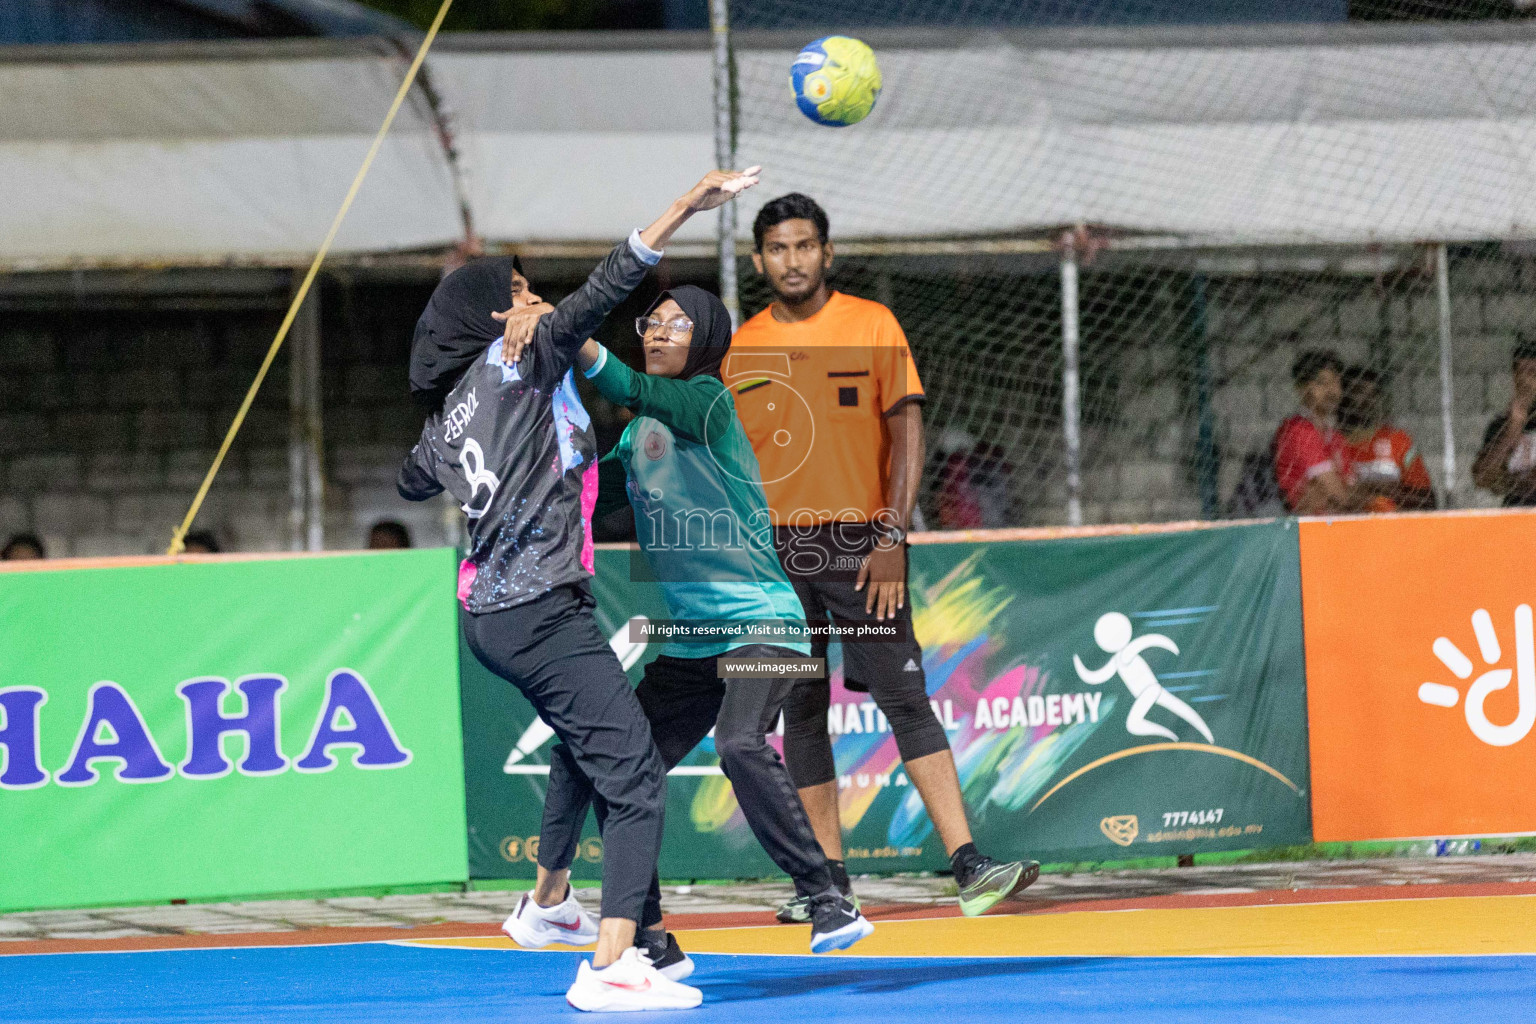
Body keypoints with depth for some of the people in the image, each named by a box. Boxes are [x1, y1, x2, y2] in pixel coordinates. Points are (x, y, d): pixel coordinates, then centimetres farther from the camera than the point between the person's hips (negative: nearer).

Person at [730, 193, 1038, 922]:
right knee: (801, 713, 5)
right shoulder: (743, 347, 8)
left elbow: (906, 433, -2)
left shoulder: (872, 326, 0)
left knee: (905, 699, -10)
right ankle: (830, 880, 11)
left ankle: (969, 867, -16)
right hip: (775, 549, 3)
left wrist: (893, 539, -12)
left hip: (860, 541, -3)